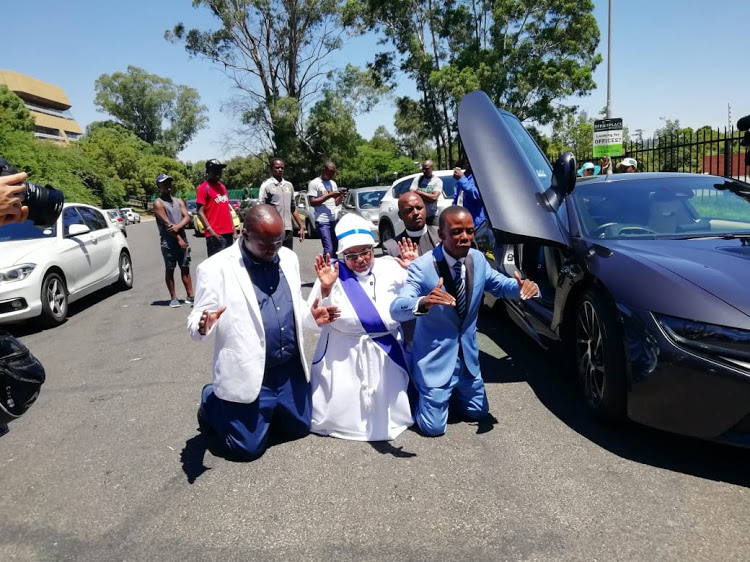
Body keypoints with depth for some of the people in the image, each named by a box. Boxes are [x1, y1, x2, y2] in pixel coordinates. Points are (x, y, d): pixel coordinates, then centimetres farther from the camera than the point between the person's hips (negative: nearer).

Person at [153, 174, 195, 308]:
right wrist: (178, 239, -15)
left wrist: (178, 227, -18)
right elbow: (167, 223, -12)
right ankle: (173, 298, 10)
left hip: (182, 240, 5)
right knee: (169, 270, 3)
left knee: (185, 268, 7)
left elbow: (187, 217, 1)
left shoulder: (178, 201, 14)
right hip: (168, 242, -5)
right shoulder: (158, 203, -3)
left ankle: (190, 296, 11)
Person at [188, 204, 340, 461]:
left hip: (291, 370, 6)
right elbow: (196, 322, -11)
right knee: (247, 448, 3)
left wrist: (311, 316, -5)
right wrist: (203, 326, -35)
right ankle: (212, 404, 29)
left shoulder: (289, 258, 5)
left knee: (298, 428, 17)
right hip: (249, 375, -6)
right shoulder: (216, 268, -14)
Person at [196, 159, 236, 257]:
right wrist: (211, 232, -19)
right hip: (215, 235, -7)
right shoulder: (203, 188, -6)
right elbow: (200, 212, -11)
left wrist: (233, 229, 15)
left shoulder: (222, 186, 17)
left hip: (228, 232, 8)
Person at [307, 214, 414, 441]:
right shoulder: (333, 273, -7)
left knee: (389, 411, 10)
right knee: (338, 413, 6)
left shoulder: (391, 268, 0)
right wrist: (325, 289, -24)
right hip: (343, 356, -1)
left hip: (385, 351, 2)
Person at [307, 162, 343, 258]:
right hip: (322, 221, -6)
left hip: (335, 220, 6)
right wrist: (328, 195, -15)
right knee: (329, 249, -15)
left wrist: (341, 196, -2)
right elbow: (312, 202, -9)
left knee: (335, 248, 5)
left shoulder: (333, 183, 16)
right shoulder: (314, 183, -3)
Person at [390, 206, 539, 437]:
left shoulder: (478, 259, -8)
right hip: (435, 359, -5)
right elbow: (396, 310, -34)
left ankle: (449, 391, 46)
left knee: (478, 412, 21)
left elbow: (500, 285, 5)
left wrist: (522, 287, -20)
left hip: (468, 356, 6)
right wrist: (423, 303, -57)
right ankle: (416, 390, 31)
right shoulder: (422, 267, -25)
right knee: (434, 427, 3)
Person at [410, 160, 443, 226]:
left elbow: (434, 197, -15)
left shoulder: (437, 181, -2)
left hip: (432, 215, -2)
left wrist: (418, 192, -9)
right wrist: (428, 197, -13)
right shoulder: (417, 179, 5)